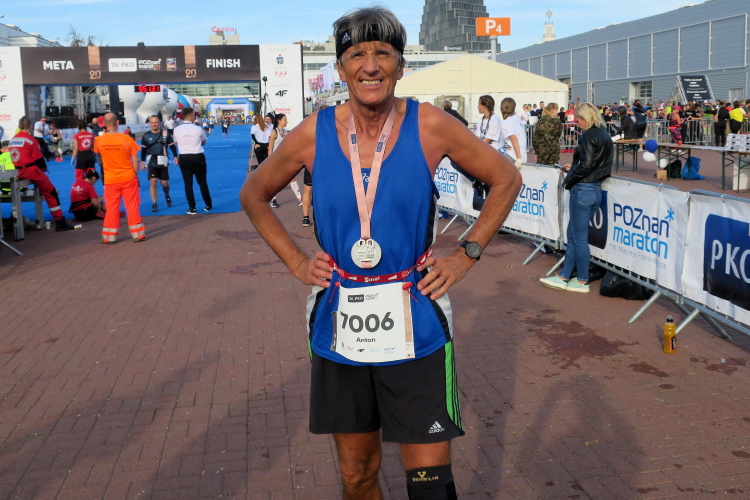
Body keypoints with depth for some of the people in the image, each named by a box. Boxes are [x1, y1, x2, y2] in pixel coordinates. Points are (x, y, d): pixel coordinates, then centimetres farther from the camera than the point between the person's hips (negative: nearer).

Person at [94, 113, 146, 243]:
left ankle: (109, 236, 14)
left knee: (111, 208, 10)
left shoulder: (99, 140, -5)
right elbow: (135, 160, -7)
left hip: (110, 180, 2)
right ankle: (138, 234, 11)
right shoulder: (126, 138, -11)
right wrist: (135, 174, 6)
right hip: (128, 178, -2)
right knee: (132, 206, 7)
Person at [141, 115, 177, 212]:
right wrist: (142, 162, 3)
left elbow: (172, 146, 5)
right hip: (151, 162, 0)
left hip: (163, 161, 0)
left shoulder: (166, 133, -2)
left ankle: (167, 196, 36)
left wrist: (175, 156, -3)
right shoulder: (146, 135, -1)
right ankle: (154, 204, 1)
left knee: (165, 183, 4)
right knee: (153, 182, -7)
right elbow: (143, 150, 6)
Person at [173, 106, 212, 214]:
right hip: (197, 157, -1)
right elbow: (203, 142, 8)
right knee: (202, 182, 11)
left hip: (184, 158, 1)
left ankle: (192, 208, 8)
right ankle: (208, 205, 21)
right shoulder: (198, 129, -9)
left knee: (188, 183, 7)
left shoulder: (177, 130, -5)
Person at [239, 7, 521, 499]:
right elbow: (254, 195, 12)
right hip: (338, 324, 2)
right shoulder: (314, 133, -4)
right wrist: (296, 261, 2)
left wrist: (466, 256, -2)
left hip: (415, 324, -2)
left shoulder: (429, 125, -8)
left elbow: (506, 179, 5)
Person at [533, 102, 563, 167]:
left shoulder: (540, 121, 0)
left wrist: (536, 152, 6)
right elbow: (559, 134, 9)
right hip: (554, 148, -1)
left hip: (542, 149, 1)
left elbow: (535, 137, 0)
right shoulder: (556, 121, -5)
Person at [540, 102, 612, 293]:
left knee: (579, 237, 1)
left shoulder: (588, 136, -14)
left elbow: (586, 165, -22)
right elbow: (598, 164, 14)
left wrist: (568, 180, -8)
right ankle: (564, 277, 19)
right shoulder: (605, 135, 12)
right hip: (596, 190, 9)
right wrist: (573, 168, 16)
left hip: (582, 190, -9)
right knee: (573, 235, 15)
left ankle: (583, 282, 10)